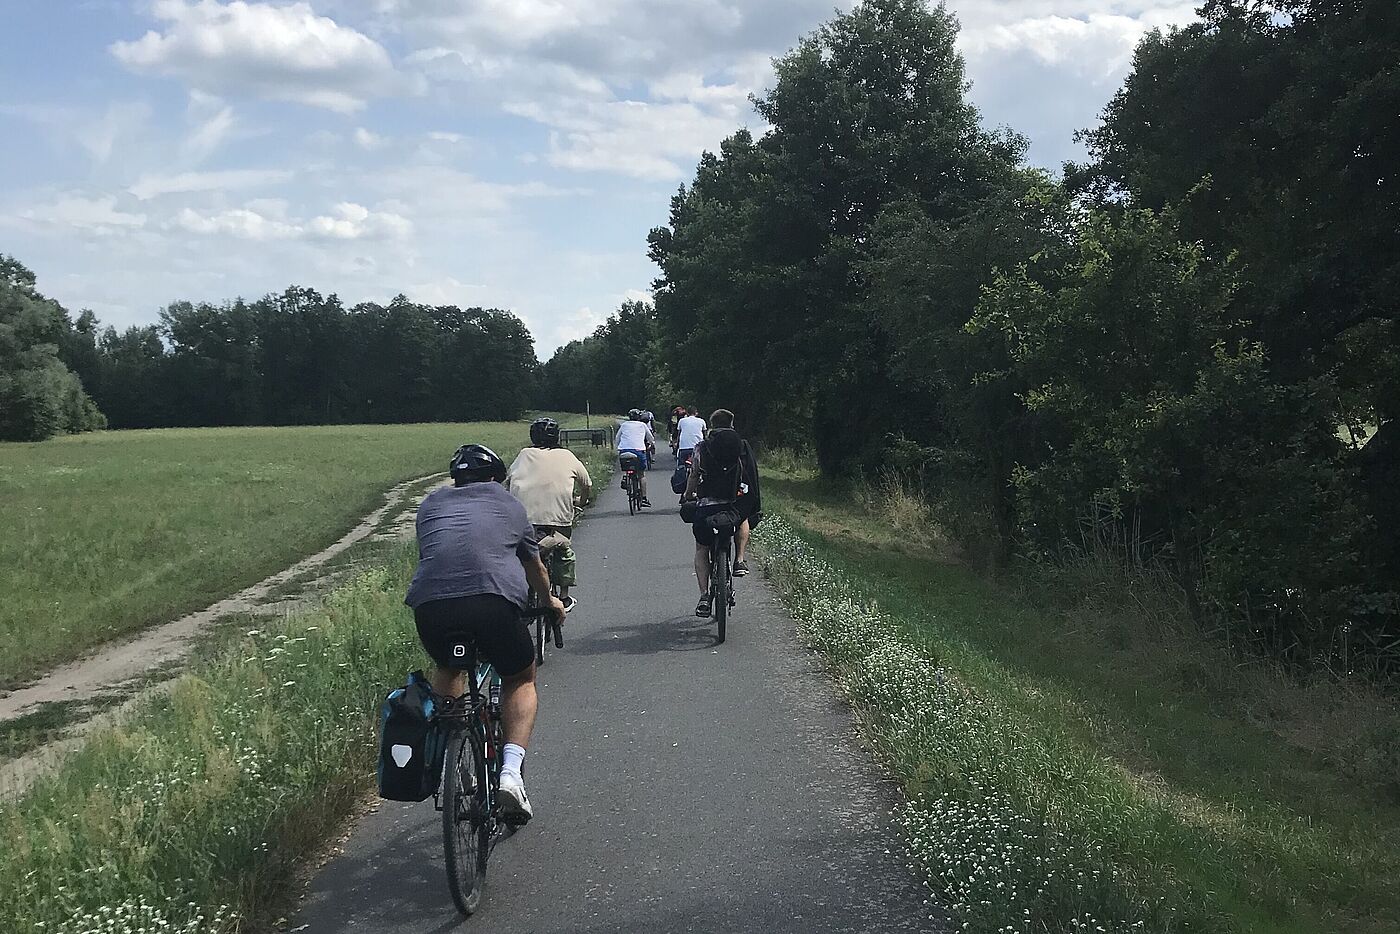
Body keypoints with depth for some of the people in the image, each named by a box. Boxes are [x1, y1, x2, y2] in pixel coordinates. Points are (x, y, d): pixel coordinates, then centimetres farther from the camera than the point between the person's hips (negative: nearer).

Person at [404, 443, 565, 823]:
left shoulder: (431, 504, 29)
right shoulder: (508, 503, 25)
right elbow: (535, 567, 37)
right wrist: (549, 601, 57)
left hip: (429, 604, 2)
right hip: (493, 601, -2)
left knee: (447, 669, 34)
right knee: (520, 680, 22)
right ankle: (510, 772, 4)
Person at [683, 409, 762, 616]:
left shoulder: (701, 448, 5)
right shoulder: (743, 447, 9)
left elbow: (694, 477, 5)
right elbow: (750, 474, 13)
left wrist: (688, 497, 24)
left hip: (706, 506, -1)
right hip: (737, 504, 1)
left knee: (701, 549, 21)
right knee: (744, 520, 40)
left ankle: (704, 596, 6)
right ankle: (740, 560, 22)